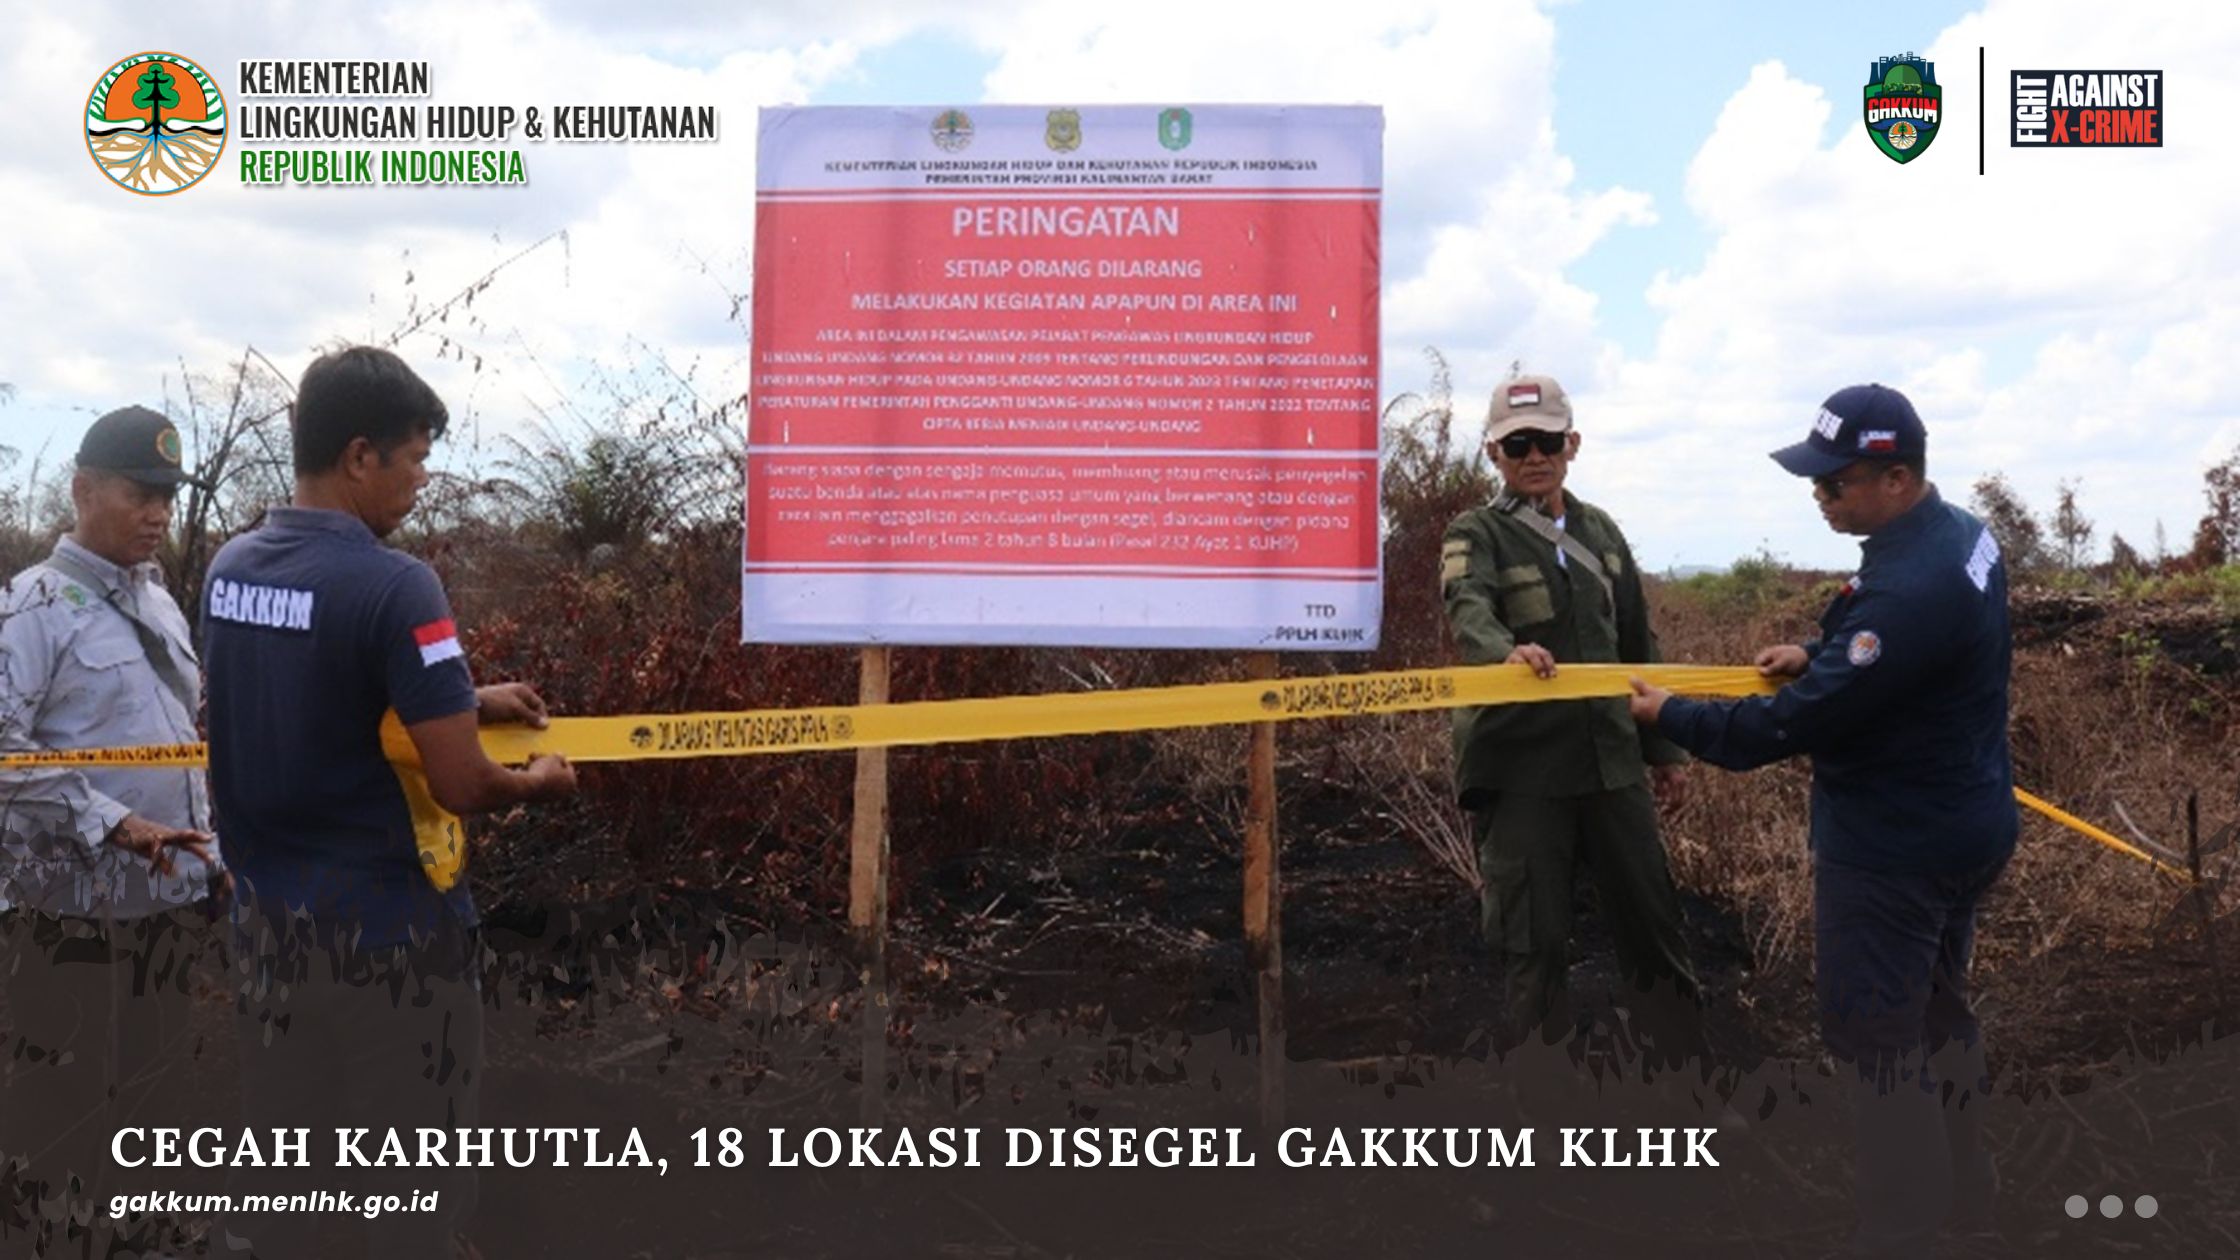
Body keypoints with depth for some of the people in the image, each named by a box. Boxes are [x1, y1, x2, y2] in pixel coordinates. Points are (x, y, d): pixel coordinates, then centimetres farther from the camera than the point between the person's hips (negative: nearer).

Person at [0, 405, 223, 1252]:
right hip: (80, 899, -7)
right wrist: (115, 824, -23)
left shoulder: (160, 603, 12)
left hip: (173, 894, 7)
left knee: (155, 1082, 16)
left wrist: (210, 853, 15)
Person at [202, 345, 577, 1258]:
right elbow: (460, 787, -21)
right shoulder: (393, 586, -20)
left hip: (265, 916, 7)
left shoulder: (229, 569, 3)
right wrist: (537, 783, 0)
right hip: (382, 929, -7)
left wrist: (460, 701, 19)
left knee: (275, 1181, 19)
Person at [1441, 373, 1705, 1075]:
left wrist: (1661, 747, 18)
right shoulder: (1477, 535, -4)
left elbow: (1637, 645, 18)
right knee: (1535, 940, 2)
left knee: (1654, 923, 10)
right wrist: (1506, 652, -48)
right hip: (1521, 771, -5)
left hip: (1610, 761, 5)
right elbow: (1469, 608, -26)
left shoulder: (1600, 532, 13)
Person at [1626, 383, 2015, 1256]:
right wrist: (1818, 653, 5)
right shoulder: (1958, 535, 2)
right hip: (1961, 824, 10)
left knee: (1875, 1035, 2)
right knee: (1937, 1011, 24)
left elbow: (1805, 721, -28)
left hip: (1895, 845, -10)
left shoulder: (1909, 585, -31)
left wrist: (1671, 718, -18)